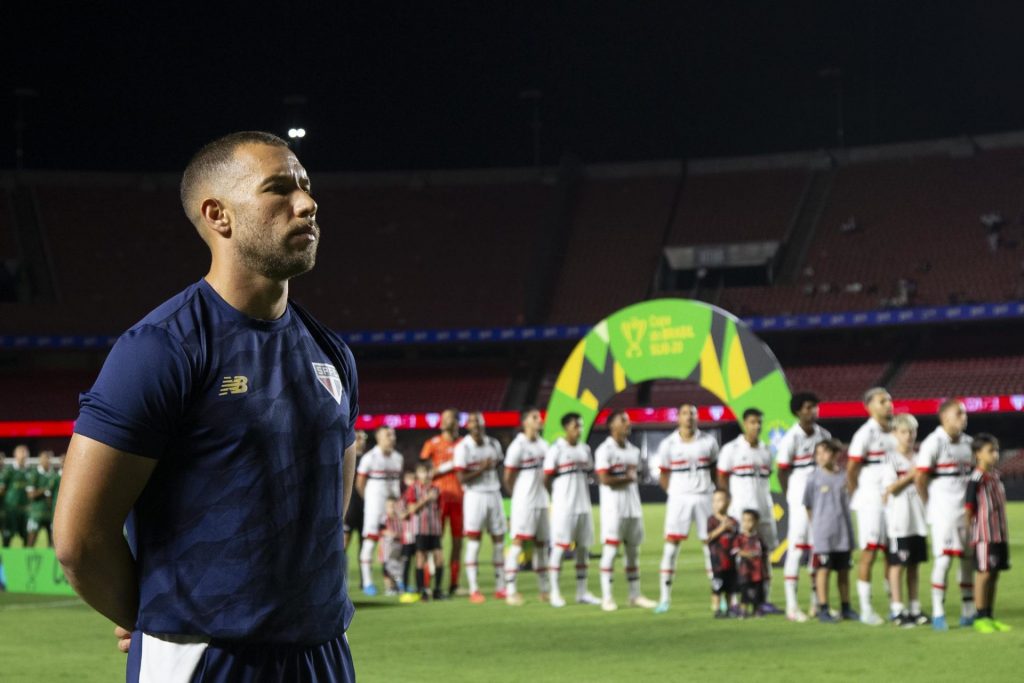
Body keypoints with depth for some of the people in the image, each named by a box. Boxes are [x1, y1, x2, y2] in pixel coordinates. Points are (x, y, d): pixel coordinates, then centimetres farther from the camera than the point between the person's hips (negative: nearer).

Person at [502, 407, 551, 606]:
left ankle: (544, 589, 18)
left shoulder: (543, 445, 11)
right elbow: (508, 477, -7)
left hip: (542, 501, 7)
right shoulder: (518, 446, -11)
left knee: (541, 544, 11)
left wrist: (548, 495, 11)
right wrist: (520, 494, 5)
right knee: (518, 541, -10)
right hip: (524, 501, -7)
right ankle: (510, 590, -10)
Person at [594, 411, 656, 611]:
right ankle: (606, 597, -5)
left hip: (633, 507, 7)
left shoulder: (634, 451, 15)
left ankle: (635, 595, 14)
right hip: (613, 507, -7)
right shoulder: (605, 450, -8)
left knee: (633, 550, 9)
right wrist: (627, 477, -6)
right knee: (611, 549, -7)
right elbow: (605, 479, -16)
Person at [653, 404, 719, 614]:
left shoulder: (708, 441, 3)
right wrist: (675, 492, -5)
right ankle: (665, 597, -4)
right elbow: (663, 476, 5)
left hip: (704, 497, 1)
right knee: (671, 544, -7)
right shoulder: (668, 444, -1)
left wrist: (717, 493, 2)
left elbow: (715, 469, 11)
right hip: (679, 498, -1)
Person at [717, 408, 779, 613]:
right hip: (740, 510, -5)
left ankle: (764, 599, 8)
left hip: (764, 509, 5)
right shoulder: (731, 449, -2)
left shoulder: (765, 451, 13)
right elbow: (722, 479, -1)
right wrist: (729, 502, -8)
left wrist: (767, 503, 8)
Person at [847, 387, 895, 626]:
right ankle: (866, 610, 1)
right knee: (869, 554, -3)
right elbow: (851, 469, -9)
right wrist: (856, 496, -2)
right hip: (871, 502, -7)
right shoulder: (866, 433, -10)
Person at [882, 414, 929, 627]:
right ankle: (897, 610, 0)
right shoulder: (891, 459, -4)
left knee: (914, 565, 11)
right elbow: (890, 488, -13)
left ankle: (914, 609, 16)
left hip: (918, 520, 6)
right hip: (899, 520, -6)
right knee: (898, 564, -3)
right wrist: (910, 476, -15)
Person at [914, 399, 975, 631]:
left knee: (969, 559, 9)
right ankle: (938, 614, 0)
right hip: (943, 511, -7)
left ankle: (968, 612, 18)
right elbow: (919, 478, -13)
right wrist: (930, 505, -4)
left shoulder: (967, 442, 9)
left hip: (965, 508, 7)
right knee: (943, 559, -8)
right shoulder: (933, 443, -12)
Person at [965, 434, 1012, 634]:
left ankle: (990, 617, 15)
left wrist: (1004, 533, 17)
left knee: (994, 574, 9)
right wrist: (970, 531, -12)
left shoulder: (995, 476, 13)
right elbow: (969, 508, -12)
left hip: (999, 533, 8)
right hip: (984, 534, -8)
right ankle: (980, 618, 0)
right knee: (984, 573, -6)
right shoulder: (976, 479, -12)